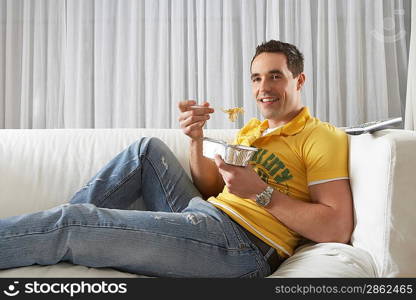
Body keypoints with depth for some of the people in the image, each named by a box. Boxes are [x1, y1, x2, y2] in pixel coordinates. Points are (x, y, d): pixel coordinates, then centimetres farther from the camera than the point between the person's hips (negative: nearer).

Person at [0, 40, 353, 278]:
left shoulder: (323, 137, -2)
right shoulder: (250, 129, 22)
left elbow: (337, 228, -12)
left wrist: (261, 192, -20)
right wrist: (196, 140, 1)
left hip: (241, 243, -8)